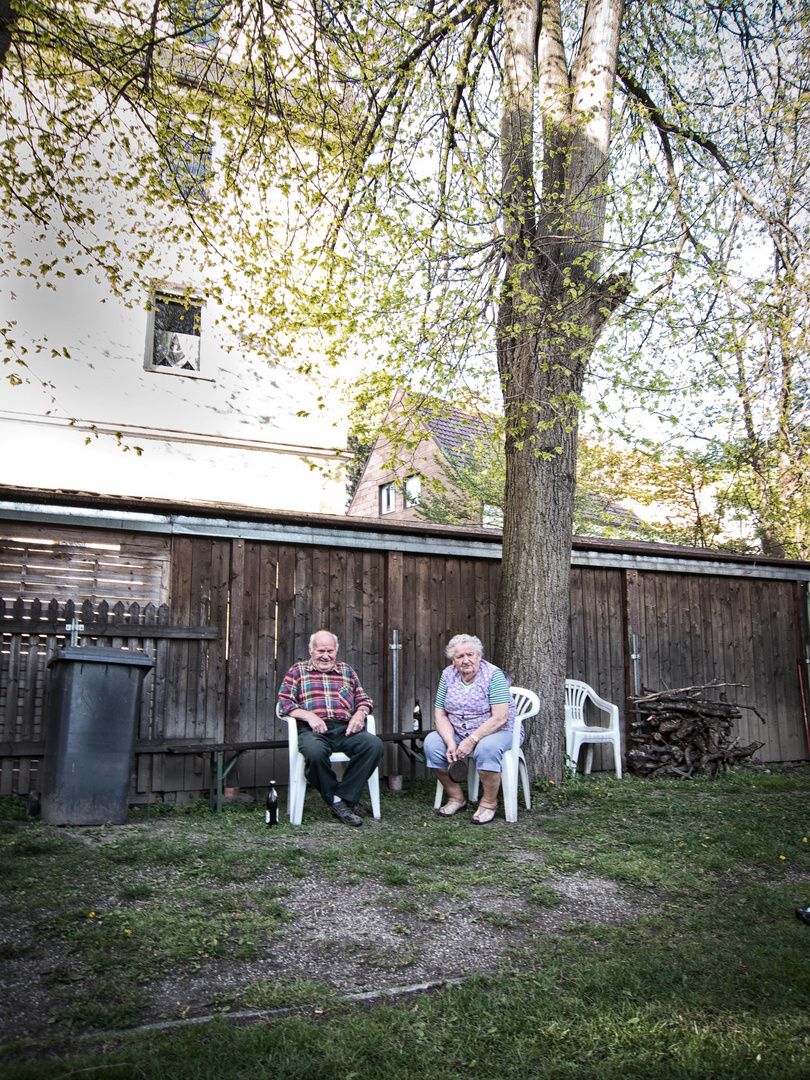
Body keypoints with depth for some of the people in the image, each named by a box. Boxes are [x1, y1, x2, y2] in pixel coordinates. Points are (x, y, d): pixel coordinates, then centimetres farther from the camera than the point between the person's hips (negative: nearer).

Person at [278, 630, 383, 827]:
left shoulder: (347, 671, 26)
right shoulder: (298, 670, 18)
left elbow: (363, 699, 24)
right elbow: (284, 701, 6)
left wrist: (360, 714, 0)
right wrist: (308, 716, -10)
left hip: (345, 729, 3)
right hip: (313, 729, -3)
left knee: (374, 745, -28)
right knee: (315, 751, -39)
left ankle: (344, 796, -18)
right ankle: (336, 802, -18)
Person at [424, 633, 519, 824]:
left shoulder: (494, 675, -15)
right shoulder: (448, 675, 0)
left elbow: (500, 718, -23)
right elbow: (440, 715, -1)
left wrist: (472, 740, -26)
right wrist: (451, 743, -18)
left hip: (497, 731, -5)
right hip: (457, 733, 5)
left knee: (488, 746, -37)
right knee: (431, 742, -18)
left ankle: (489, 803, -15)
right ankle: (456, 798, -3)